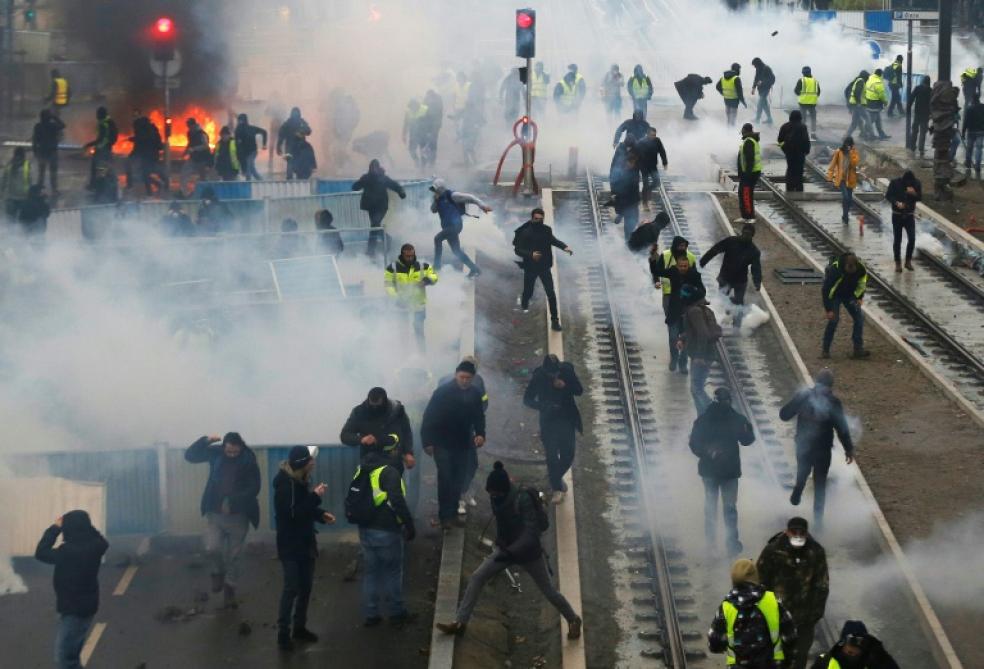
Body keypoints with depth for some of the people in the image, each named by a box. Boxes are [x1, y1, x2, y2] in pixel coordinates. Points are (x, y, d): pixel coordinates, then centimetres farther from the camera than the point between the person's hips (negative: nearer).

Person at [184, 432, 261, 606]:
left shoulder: (249, 460, -12)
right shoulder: (216, 452, -4)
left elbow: (254, 488, -14)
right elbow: (190, 455, -4)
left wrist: (232, 501, -23)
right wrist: (206, 440, -18)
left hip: (238, 515, -2)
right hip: (215, 513, 2)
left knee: (233, 555, 6)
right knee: (212, 548, -12)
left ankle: (230, 587, 25)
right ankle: (218, 572, 18)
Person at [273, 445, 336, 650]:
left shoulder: (300, 480, 7)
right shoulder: (285, 484, -20)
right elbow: (294, 512, -28)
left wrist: (321, 515, 1)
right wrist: (315, 496, -25)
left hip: (306, 543, 8)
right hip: (290, 546, -8)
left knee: (306, 587, 12)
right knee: (292, 588, -9)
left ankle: (299, 628, 22)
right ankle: (283, 633, -5)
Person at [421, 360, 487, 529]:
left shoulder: (475, 394, 0)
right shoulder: (442, 391, -12)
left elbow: (479, 416, 10)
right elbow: (429, 417, -10)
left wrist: (480, 434, -10)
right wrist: (427, 441, -14)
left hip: (462, 444, 4)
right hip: (442, 443, -4)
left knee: (458, 480, 9)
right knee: (445, 478, -10)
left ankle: (453, 512, 20)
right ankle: (445, 515, -6)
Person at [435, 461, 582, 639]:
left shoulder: (523, 499, -29)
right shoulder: (497, 497, -9)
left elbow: (532, 531, -31)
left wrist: (511, 552, -36)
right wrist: (500, 542, 13)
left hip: (528, 552, -6)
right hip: (507, 549, 6)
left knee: (548, 590, 8)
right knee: (477, 578, -4)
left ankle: (573, 620, 31)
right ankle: (460, 622, 0)